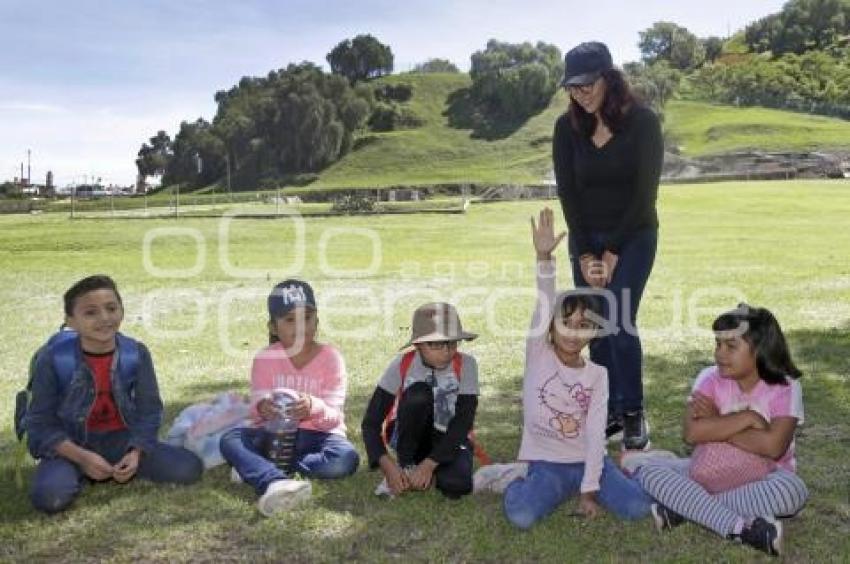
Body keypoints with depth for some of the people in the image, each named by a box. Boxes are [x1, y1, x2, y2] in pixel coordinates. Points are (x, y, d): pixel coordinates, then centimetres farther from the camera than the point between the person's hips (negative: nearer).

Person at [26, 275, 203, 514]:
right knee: (49, 497, -33)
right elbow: (41, 423, -10)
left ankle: (120, 467, 4)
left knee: (190, 469, -15)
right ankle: (84, 473, 1)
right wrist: (82, 457, -23)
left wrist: (135, 453, -18)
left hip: (122, 440, 2)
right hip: (71, 445, -2)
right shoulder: (52, 359, -14)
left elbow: (149, 411, -2)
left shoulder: (136, 353, -8)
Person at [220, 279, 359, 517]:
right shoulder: (266, 358, -2)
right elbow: (257, 403, -11)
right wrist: (262, 408, -37)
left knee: (346, 459, -34)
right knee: (229, 440, -27)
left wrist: (314, 408, -39)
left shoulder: (330, 357, -8)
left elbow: (334, 417, -14)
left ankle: (255, 468, -24)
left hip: (317, 435, -1)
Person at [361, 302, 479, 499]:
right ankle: (406, 467, -14)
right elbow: (371, 422, -18)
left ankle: (429, 472, 2)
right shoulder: (402, 365, -18)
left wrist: (429, 465, -30)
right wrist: (387, 465, -33)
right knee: (418, 393, -32)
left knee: (456, 484, -33)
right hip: (412, 436, 0)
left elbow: (463, 423, -21)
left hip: (448, 438, 0)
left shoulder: (465, 365, -19)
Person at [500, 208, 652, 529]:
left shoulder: (597, 374, -2)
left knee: (638, 507, -20)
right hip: (547, 465, -2)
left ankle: (587, 488, 11)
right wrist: (543, 257, -37)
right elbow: (544, 304, -23)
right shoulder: (538, 355, -6)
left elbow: (595, 434, -8)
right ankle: (522, 485, 8)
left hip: (589, 462, 2)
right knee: (520, 516, -28)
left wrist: (588, 490, -14)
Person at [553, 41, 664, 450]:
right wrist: (584, 253, -9)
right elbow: (567, 193, -4)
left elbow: (645, 193, -12)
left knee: (619, 323, -11)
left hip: (633, 236, -3)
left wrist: (613, 252, -13)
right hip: (586, 238, 3)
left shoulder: (642, 122, -12)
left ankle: (634, 415, 4)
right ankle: (611, 411, 15)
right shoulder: (567, 127, -4)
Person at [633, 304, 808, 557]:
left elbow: (772, 445, -26)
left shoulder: (785, 388, -11)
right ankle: (741, 527, -37)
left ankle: (682, 506, -29)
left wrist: (716, 424, -18)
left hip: (763, 474, -2)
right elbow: (692, 433, -20)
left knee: (792, 490, -37)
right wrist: (747, 417, -21)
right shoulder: (710, 378, -6)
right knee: (648, 472, -21)